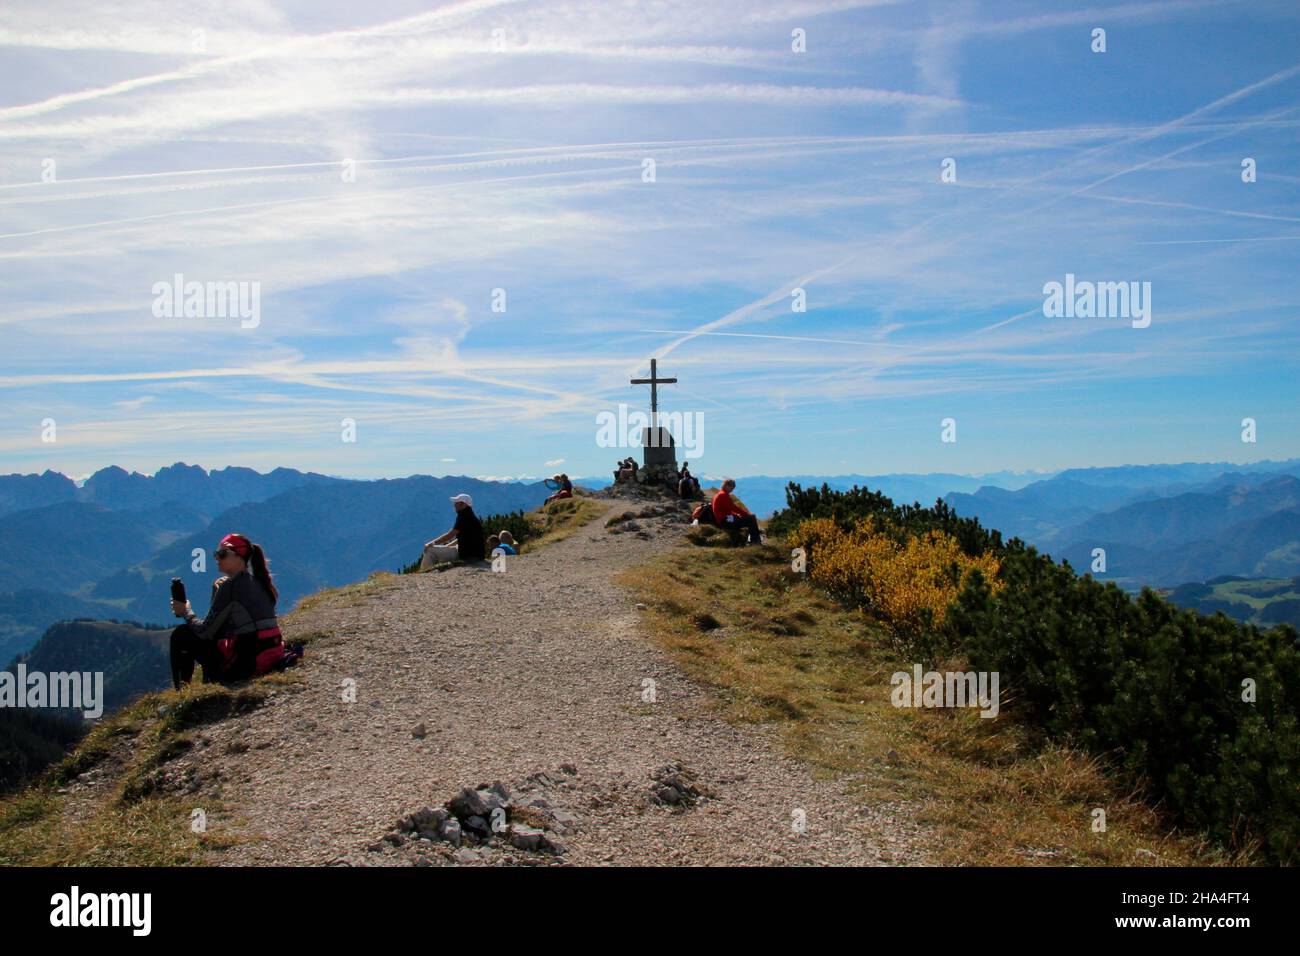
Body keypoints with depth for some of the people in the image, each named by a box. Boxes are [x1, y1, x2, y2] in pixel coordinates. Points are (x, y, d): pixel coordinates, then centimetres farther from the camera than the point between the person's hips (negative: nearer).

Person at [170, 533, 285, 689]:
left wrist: (186, 612, 10)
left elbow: (205, 631, -7)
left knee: (180, 635, 9)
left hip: (245, 664, -8)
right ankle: (208, 681, 30)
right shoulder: (260, 581, 11)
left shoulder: (230, 586, -11)